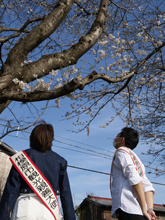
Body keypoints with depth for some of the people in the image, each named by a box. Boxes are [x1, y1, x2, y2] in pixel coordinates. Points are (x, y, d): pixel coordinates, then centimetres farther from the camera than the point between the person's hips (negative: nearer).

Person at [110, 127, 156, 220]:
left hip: (128, 209, -9)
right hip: (139, 212, 9)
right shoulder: (135, 157, 29)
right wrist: (149, 209, 5)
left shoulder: (121, 151, 4)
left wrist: (144, 210, -13)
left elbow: (134, 179, -12)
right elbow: (148, 187, 17)